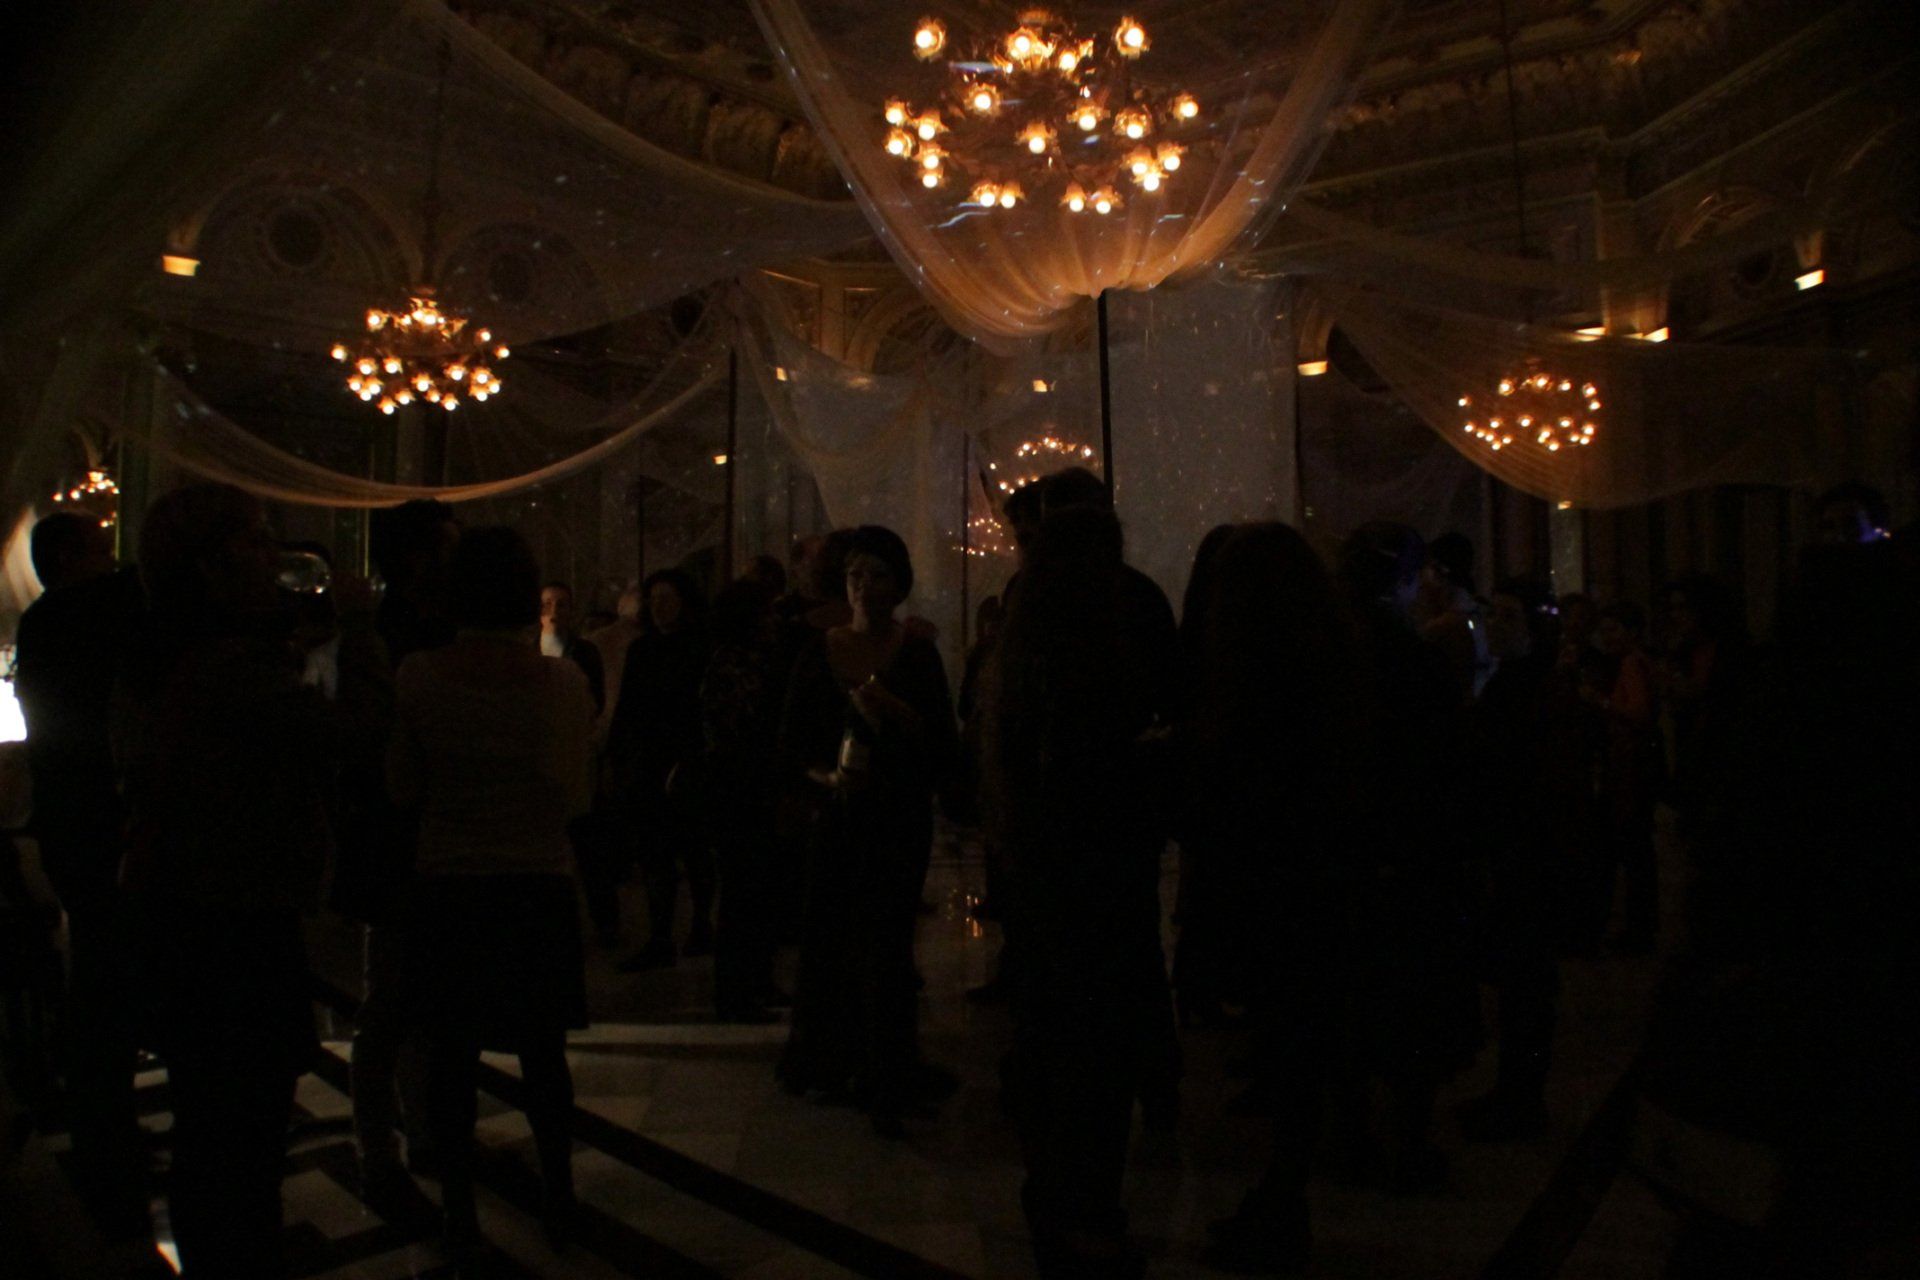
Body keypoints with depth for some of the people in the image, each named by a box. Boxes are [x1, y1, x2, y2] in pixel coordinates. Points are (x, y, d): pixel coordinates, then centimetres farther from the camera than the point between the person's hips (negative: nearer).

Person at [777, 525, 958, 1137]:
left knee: (884, 945, -3)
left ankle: (887, 1084, 12)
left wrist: (895, 710, -22)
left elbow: (945, 746, -7)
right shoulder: (819, 652, 5)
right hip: (835, 813, 3)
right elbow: (791, 742, 7)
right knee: (826, 938, 7)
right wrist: (824, 774, -11)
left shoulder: (917, 652, -3)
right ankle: (828, 1062, 29)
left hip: (899, 817, -3)